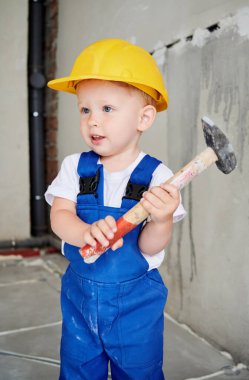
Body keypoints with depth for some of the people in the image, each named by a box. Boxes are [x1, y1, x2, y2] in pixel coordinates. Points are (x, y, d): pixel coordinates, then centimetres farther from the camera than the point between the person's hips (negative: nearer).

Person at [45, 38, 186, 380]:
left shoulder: (156, 175, -14)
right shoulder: (75, 167, -5)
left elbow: (150, 247, -16)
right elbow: (59, 217, -16)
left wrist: (161, 220, -37)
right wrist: (87, 232, -37)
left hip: (137, 300, -2)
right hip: (80, 294, 3)